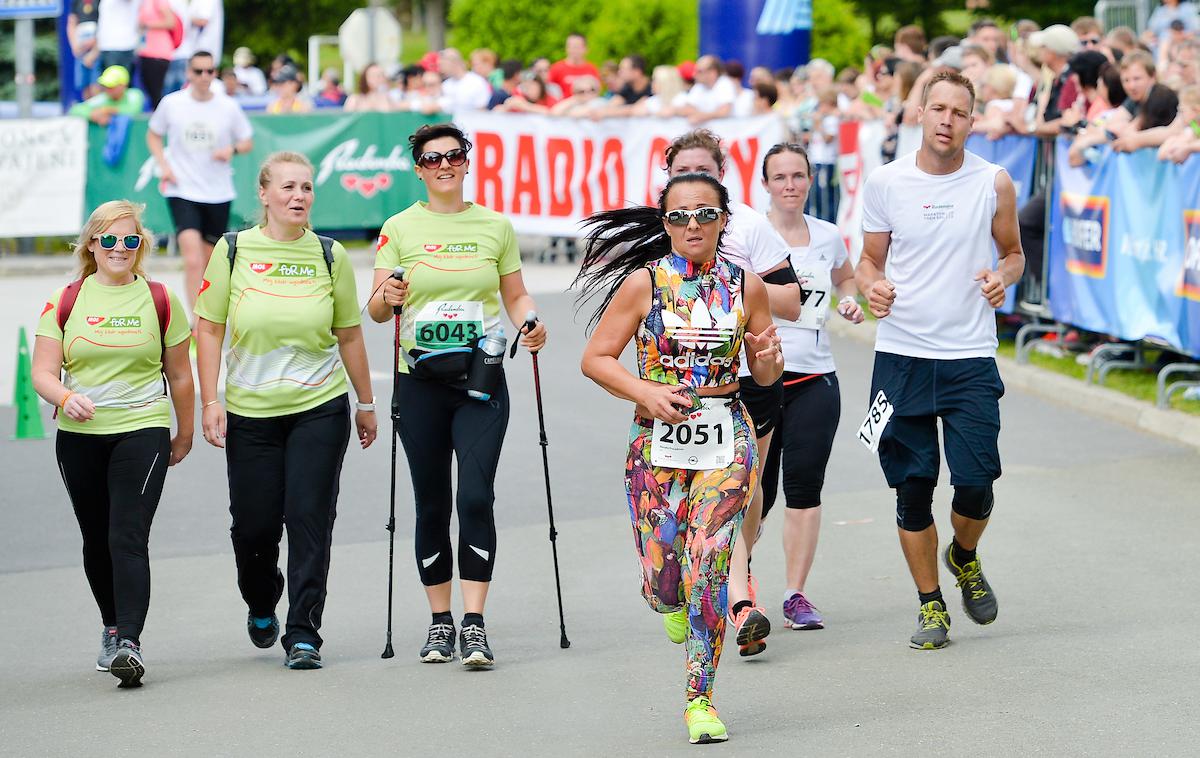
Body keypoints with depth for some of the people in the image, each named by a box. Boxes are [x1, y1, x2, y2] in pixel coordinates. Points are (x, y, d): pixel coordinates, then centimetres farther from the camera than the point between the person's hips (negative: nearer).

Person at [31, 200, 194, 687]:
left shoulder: (160, 301, 3)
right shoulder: (65, 302, 4)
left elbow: (179, 375, 11)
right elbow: (43, 372, 0)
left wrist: (185, 435, 17)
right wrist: (67, 397, -21)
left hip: (142, 431, -2)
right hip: (79, 437, 3)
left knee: (128, 537, -16)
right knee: (97, 541, 12)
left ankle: (129, 643, -23)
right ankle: (113, 628, 32)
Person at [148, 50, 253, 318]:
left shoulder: (229, 107, -1)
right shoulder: (171, 103, -2)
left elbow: (247, 142, 10)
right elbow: (153, 135, 14)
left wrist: (232, 149, -12)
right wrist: (163, 165, -2)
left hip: (218, 194, 2)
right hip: (182, 192, -2)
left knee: (210, 261, 14)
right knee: (193, 260, -19)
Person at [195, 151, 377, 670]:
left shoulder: (329, 255, 2)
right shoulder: (234, 251, -1)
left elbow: (349, 335, 9)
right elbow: (210, 328, 1)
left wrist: (366, 404, 13)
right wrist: (210, 400, -6)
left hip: (320, 408, 0)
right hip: (250, 411, 0)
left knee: (309, 518, -6)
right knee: (254, 524, 4)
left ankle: (303, 633, 1)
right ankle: (261, 606, 35)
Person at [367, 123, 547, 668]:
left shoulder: (496, 226, 7)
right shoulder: (400, 228, 4)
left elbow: (515, 296, 13)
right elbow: (377, 309, 2)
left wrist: (531, 324, -8)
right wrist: (387, 298, -20)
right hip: (420, 382, 0)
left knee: (476, 496, -13)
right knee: (432, 504, 5)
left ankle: (474, 623, -12)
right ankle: (440, 622, 16)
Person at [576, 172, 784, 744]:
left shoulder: (746, 287, 4)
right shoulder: (644, 283, -1)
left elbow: (765, 376, 12)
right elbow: (596, 358, 0)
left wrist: (768, 357, -11)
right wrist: (646, 392, -14)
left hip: (726, 438, 0)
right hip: (657, 439, 0)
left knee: (707, 567, -11)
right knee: (661, 578, -1)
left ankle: (700, 698, -1)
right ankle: (673, 603, 39)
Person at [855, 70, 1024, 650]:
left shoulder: (994, 183, 0)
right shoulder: (884, 182, 1)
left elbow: (1014, 254, 13)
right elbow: (870, 260, 11)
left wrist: (1004, 277, -10)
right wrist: (872, 286, -12)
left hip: (970, 357, -1)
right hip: (901, 356, 1)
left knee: (975, 482, -8)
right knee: (913, 488, 2)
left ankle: (964, 558, 26)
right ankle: (930, 604, 18)